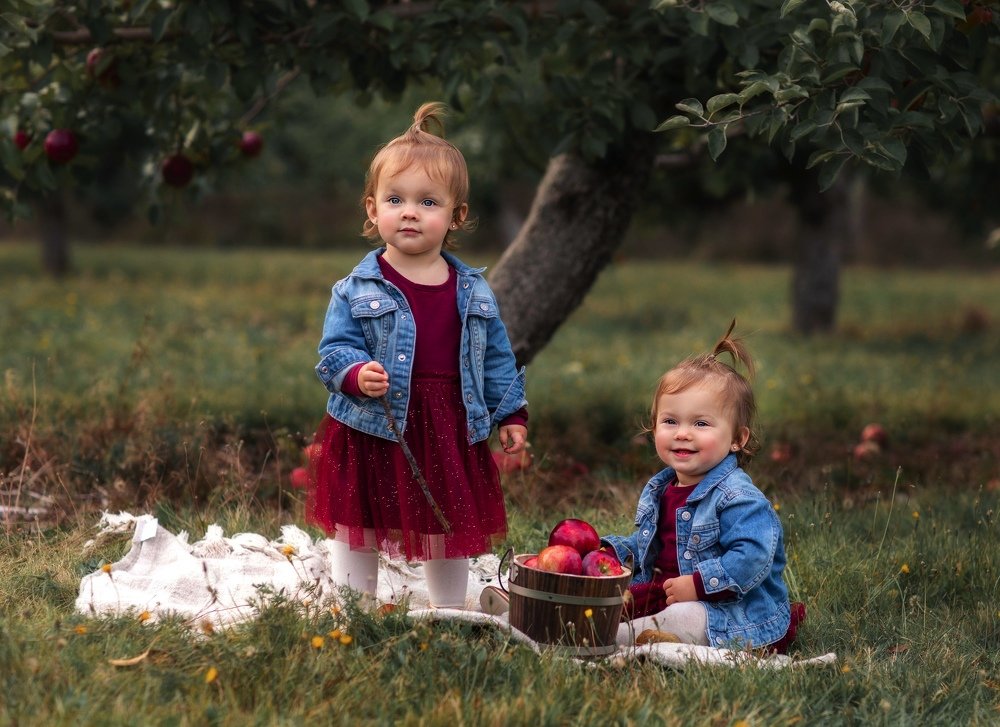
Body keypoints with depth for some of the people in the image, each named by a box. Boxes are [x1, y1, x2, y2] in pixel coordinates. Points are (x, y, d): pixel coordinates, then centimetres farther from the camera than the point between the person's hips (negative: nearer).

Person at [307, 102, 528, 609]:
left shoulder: (473, 292, 4)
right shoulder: (358, 290, -7)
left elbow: (497, 358, 12)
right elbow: (334, 350, -9)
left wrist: (511, 414, 10)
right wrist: (356, 374, -28)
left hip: (451, 437, 3)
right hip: (373, 435, -3)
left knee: (450, 541, 16)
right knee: (357, 541, 7)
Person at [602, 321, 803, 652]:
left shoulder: (737, 497, -19)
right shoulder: (659, 490, 10)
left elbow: (751, 559, -29)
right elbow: (647, 544, 25)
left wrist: (697, 585, -28)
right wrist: (615, 552, 5)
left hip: (734, 616, -9)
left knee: (685, 618, -34)